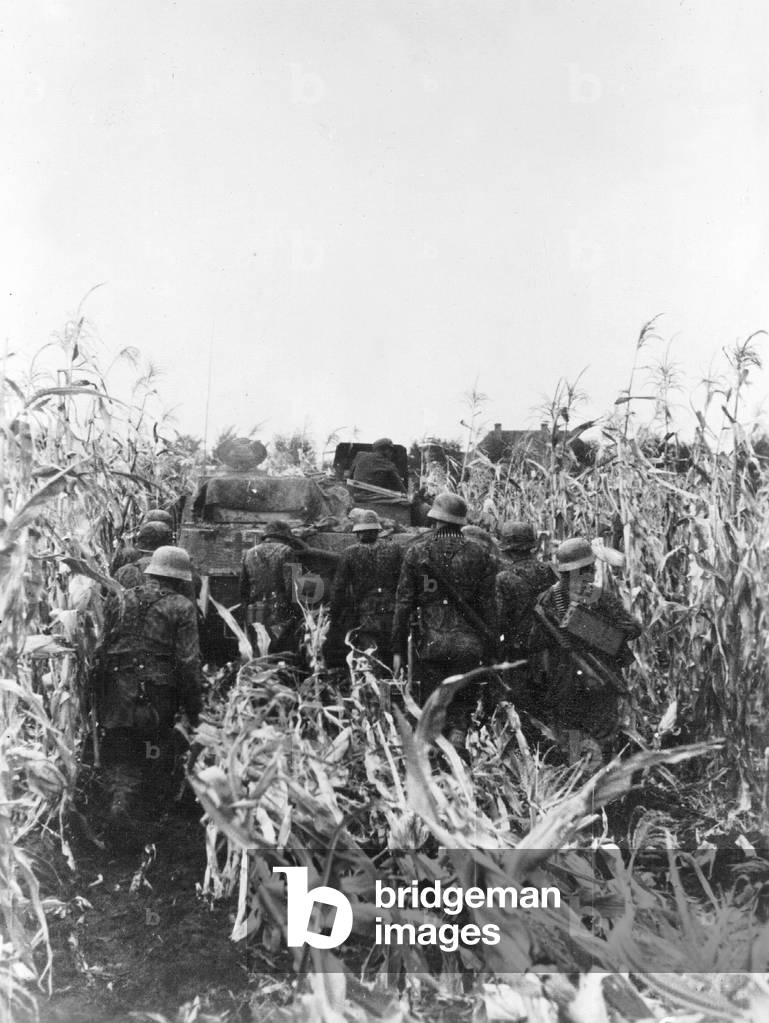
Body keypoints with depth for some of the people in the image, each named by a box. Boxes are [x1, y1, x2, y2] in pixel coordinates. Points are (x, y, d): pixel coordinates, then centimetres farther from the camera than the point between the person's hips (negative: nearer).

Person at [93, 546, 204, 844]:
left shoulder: (119, 602, 10)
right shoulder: (181, 608, -3)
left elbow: (100, 649, 11)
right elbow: (188, 662, -8)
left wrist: (99, 702, 18)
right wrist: (195, 709, -1)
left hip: (114, 697, 3)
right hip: (157, 696, -2)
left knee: (119, 757, 10)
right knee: (155, 760, 16)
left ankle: (119, 799, -14)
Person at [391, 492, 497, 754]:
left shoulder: (416, 551, 1)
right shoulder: (479, 554, 2)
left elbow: (404, 602, 0)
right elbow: (488, 606, 1)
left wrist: (398, 648, 5)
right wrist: (490, 651, 6)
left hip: (430, 643, 0)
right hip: (468, 644, 0)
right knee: (462, 704, 12)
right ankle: (457, 738, -10)